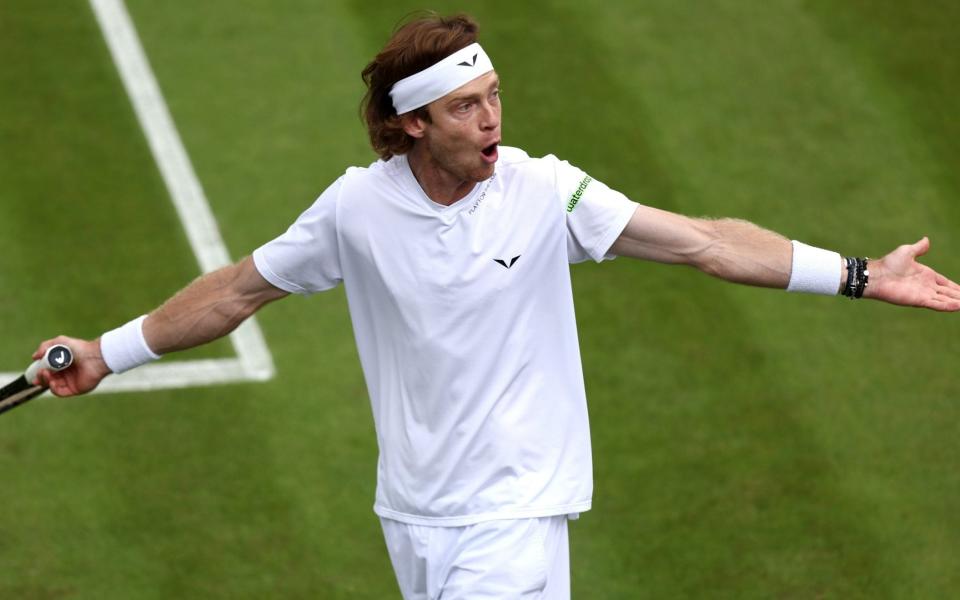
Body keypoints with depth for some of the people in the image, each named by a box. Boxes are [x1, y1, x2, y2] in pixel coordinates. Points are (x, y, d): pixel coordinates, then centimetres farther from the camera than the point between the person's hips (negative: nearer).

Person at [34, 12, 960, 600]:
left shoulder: (543, 192, -11)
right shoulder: (357, 207, -5)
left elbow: (704, 242, -13)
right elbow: (240, 288, 8)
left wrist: (859, 275, -19)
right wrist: (110, 352, 10)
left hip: (516, 513, -3)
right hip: (413, 512, 3)